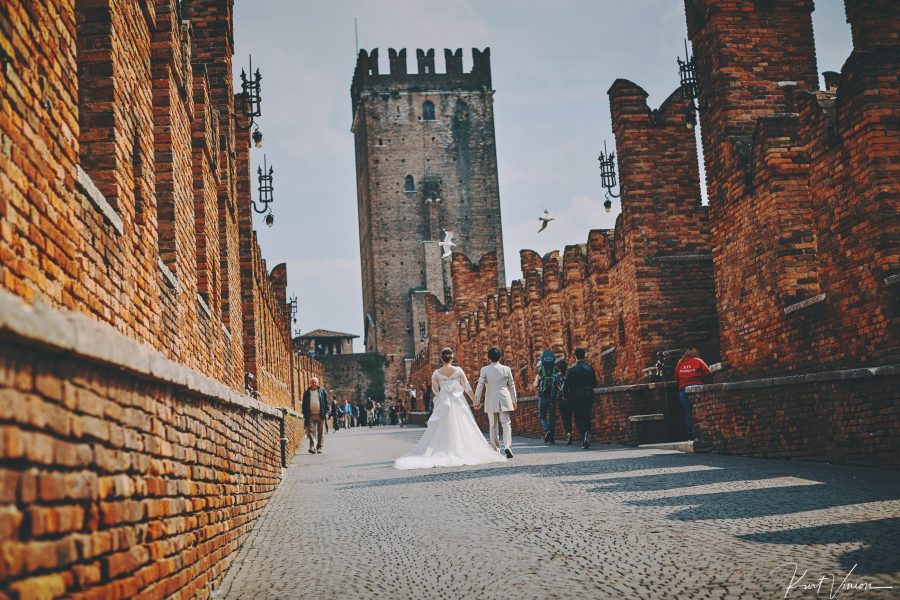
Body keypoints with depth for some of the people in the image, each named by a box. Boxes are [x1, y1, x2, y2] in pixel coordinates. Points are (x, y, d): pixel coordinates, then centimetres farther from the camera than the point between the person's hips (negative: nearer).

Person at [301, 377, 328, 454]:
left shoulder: (322, 391, 7)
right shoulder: (307, 393, 10)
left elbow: (326, 402, 6)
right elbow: (304, 404, 12)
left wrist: (326, 413, -2)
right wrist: (305, 415, 4)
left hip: (320, 415, 0)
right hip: (310, 415, 0)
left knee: (320, 432, 3)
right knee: (311, 432, -9)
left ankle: (320, 447, 10)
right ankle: (312, 447, -15)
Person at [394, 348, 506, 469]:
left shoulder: (436, 373, -2)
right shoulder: (458, 370, -5)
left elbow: (435, 390, 5)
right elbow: (467, 387, -2)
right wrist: (474, 400, 8)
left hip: (443, 403, 1)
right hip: (458, 402, -1)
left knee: (441, 430, 3)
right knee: (461, 428, 4)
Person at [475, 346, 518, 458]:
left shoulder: (484, 369, -4)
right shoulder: (506, 369, 1)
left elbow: (480, 385, -4)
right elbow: (512, 386, 8)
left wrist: (477, 400, 5)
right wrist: (514, 400, 19)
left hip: (491, 402, 0)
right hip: (504, 400, 0)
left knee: (493, 426, 9)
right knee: (506, 423, 1)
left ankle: (495, 450, 11)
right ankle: (507, 446, -17)